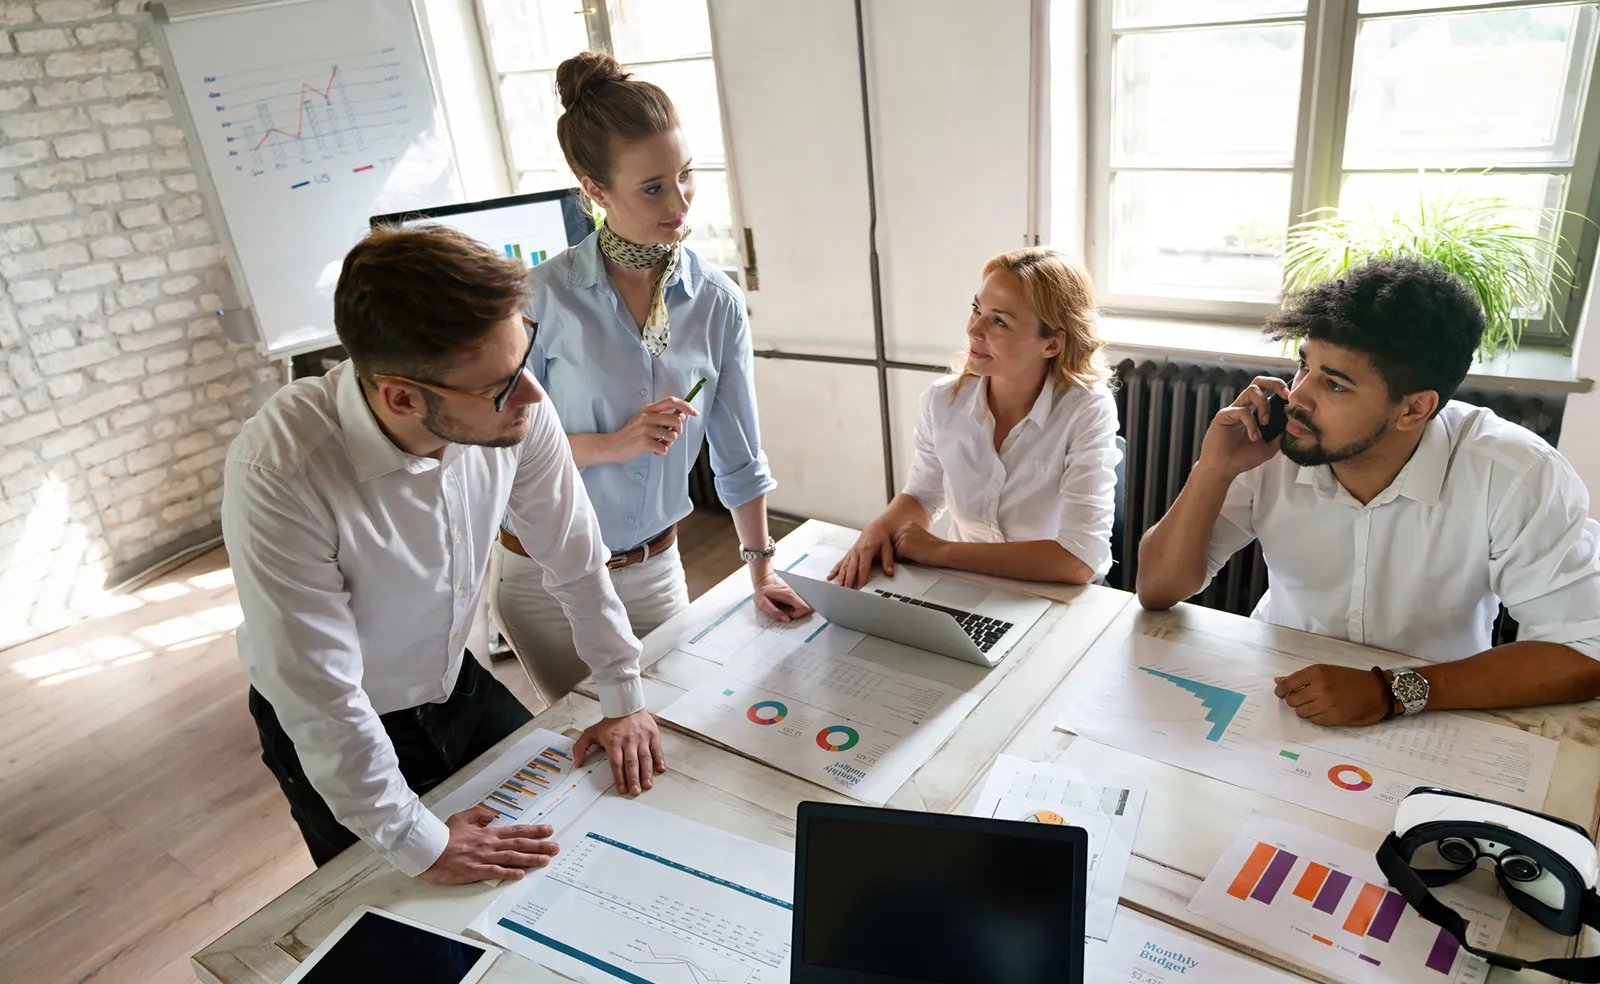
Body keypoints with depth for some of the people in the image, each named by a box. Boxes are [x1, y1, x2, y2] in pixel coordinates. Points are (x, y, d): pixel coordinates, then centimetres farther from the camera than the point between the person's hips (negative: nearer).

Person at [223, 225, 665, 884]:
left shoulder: (513, 410, -24)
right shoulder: (278, 476, -38)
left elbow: (574, 553, -9)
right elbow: (321, 700, -29)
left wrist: (623, 700, -2)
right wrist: (418, 845, -19)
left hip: (459, 683, 4)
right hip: (341, 738, -4)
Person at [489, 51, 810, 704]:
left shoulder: (717, 301, -7)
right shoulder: (543, 298, -17)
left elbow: (737, 448, 0)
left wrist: (761, 568, 4)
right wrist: (612, 444, -24)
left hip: (654, 567, 3)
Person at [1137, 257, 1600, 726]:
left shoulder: (1516, 476, -20)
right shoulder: (1268, 446, -14)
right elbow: (1157, 592, -11)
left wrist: (1394, 689, -27)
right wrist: (1214, 471, -24)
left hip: (1432, 721, 1)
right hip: (1279, 697, 0)